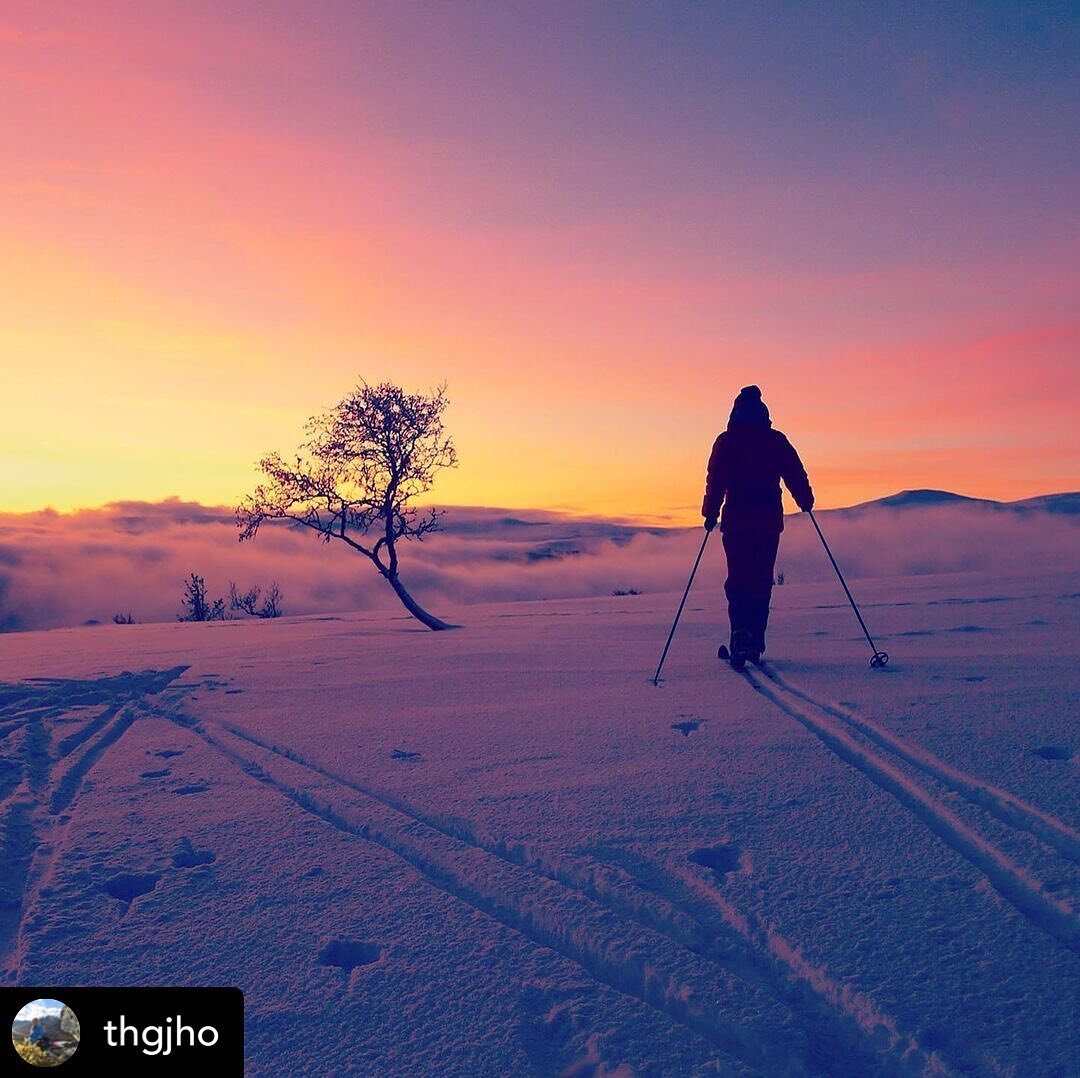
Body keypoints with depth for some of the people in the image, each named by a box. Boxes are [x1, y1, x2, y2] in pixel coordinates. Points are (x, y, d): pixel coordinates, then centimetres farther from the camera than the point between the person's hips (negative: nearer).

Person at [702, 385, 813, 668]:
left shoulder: (726, 442, -1)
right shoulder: (777, 441, 5)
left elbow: (716, 481, -7)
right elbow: (796, 475, 7)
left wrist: (711, 514, -2)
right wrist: (806, 502, 22)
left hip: (736, 522, -2)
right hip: (769, 522, 2)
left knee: (737, 581, 4)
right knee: (762, 581, 10)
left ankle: (741, 634, -18)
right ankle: (755, 642, 12)